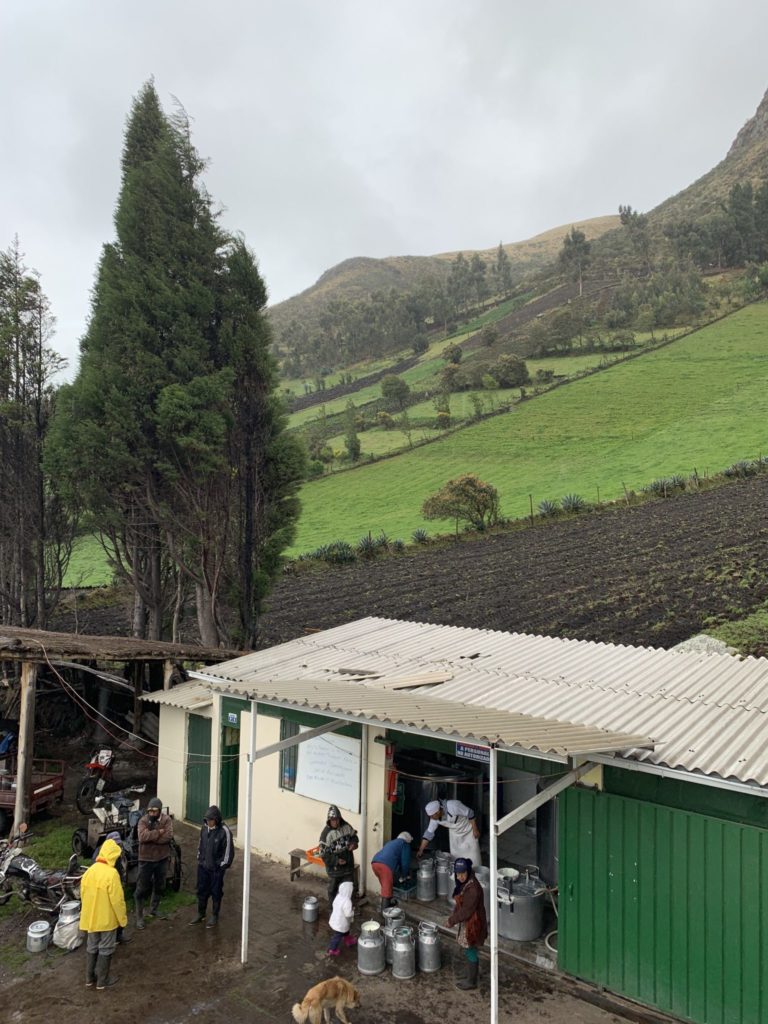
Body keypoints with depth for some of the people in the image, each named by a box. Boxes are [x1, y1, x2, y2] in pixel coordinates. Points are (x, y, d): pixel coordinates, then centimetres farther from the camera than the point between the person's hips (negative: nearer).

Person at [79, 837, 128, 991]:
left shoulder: (89, 871, -3)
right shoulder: (111, 873, -24)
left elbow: (83, 895, 8)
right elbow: (117, 899, -20)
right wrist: (123, 918, -7)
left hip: (90, 918, 6)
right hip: (107, 919, -6)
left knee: (92, 947, 21)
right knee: (105, 949, 10)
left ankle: (89, 979, 30)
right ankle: (102, 982, 19)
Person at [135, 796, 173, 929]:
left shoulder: (166, 819, -10)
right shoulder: (143, 821, -12)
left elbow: (168, 836, -22)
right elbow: (142, 836, -28)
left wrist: (151, 837, -24)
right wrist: (159, 832, -26)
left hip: (162, 859, 2)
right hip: (146, 859, -2)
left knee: (159, 886, 18)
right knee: (142, 888, 4)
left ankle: (153, 910, 39)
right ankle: (139, 916, 18)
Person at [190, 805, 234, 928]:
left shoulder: (224, 831, -20)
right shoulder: (204, 828, -1)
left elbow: (228, 850, -15)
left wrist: (222, 865, -12)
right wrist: (199, 859, 12)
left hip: (216, 868, -5)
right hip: (202, 866, 6)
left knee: (216, 892, 9)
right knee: (201, 891, 17)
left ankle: (214, 916, 26)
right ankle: (201, 914, 35)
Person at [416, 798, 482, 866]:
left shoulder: (452, 806, -38)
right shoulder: (435, 818, -19)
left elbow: (470, 813, -26)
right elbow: (429, 833, -8)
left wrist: (475, 830, -19)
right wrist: (420, 850, -8)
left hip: (468, 830, -5)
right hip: (455, 834, 5)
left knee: (473, 857, -3)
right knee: (455, 857, 7)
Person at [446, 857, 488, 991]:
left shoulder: (473, 889, -31)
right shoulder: (464, 883, -2)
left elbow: (466, 911, -25)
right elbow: (460, 903, 10)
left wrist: (452, 920, -15)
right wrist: (453, 916, 1)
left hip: (472, 924, -8)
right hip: (467, 923, 8)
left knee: (471, 953, 10)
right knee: (469, 951, 23)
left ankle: (471, 982, 28)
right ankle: (470, 976, 41)